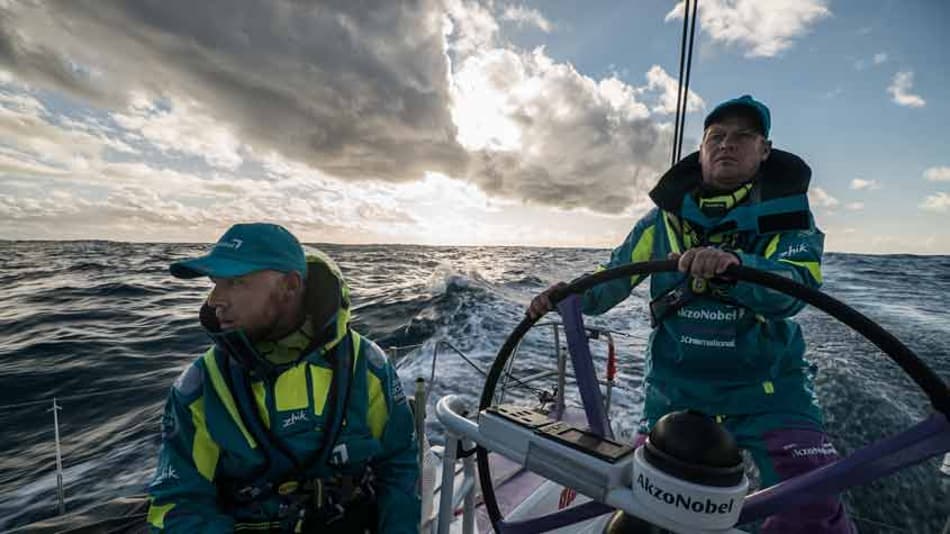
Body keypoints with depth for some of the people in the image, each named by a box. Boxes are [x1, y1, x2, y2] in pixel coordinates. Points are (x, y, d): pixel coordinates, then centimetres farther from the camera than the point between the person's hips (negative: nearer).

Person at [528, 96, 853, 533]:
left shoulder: (786, 211, -2)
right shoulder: (666, 215, 3)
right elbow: (613, 279, 1)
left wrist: (733, 265, -41)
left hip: (766, 386, -1)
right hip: (675, 386, 1)